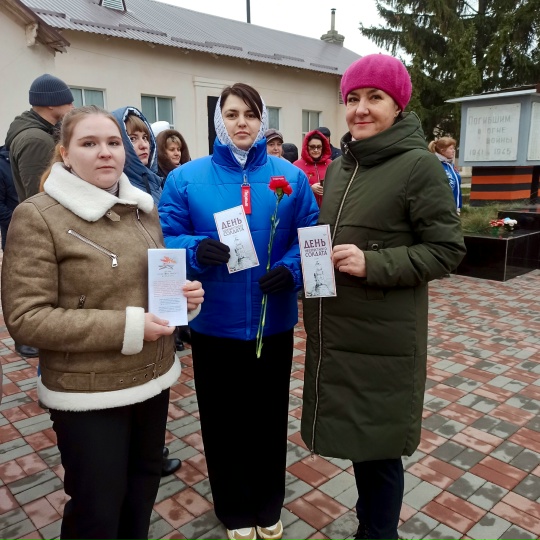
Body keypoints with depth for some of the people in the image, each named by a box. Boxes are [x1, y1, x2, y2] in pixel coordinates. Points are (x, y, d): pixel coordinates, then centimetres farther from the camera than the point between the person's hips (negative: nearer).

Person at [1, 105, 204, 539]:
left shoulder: (144, 209, 6)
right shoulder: (37, 216, -13)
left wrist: (184, 294, -6)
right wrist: (126, 327, -23)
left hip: (154, 378, 6)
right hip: (87, 393, -6)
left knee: (145, 482, 23)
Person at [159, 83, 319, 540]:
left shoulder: (291, 177, 1)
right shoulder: (186, 178, -2)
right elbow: (164, 240, -2)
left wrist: (292, 269, -19)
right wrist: (195, 250, -23)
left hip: (273, 321, 1)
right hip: (214, 323, 0)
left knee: (270, 417, 16)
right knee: (222, 420, 13)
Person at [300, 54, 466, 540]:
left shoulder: (420, 166, -10)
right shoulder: (340, 166, 10)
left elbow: (447, 250, -12)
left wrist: (373, 265, -22)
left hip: (384, 340, -6)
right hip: (334, 333, 6)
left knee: (378, 448, 9)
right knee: (355, 440, 19)